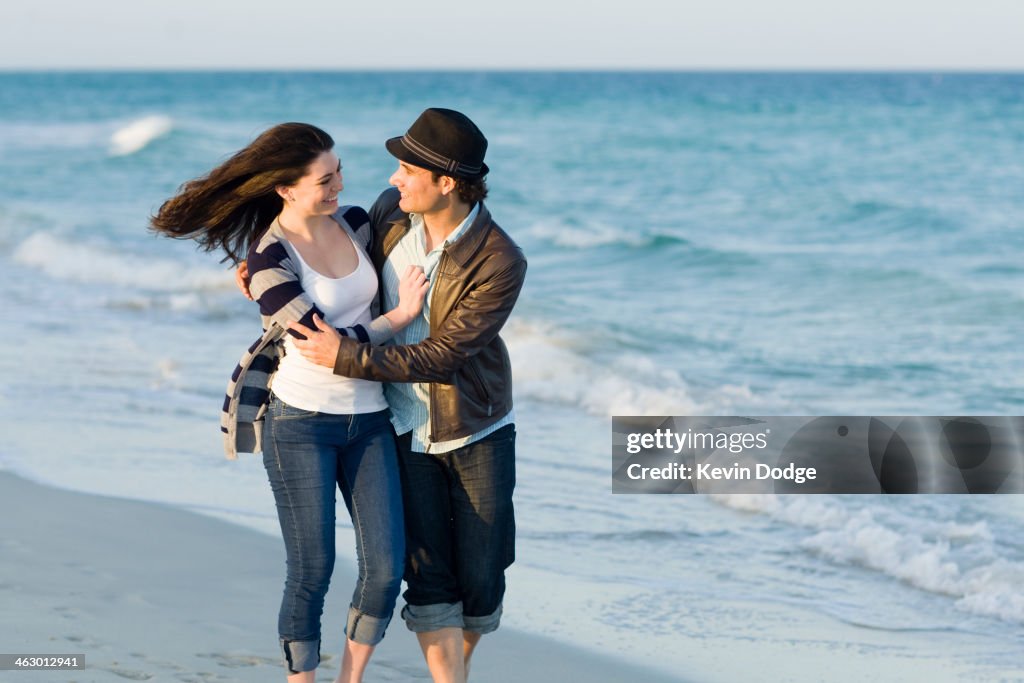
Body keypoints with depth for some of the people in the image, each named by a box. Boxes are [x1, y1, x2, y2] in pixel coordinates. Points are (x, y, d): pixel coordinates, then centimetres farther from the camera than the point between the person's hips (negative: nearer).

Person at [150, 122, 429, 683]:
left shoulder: (355, 223, 3)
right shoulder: (269, 260, -14)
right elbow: (325, 343, -17)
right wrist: (399, 316, -10)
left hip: (368, 419, 5)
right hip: (300, 422, -5)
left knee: (385, 568, -1)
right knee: (312, 571, 0)